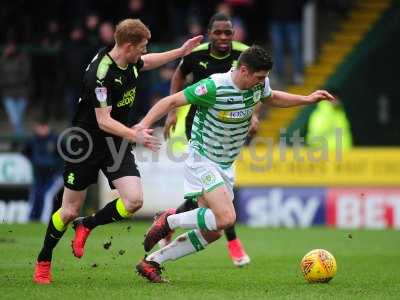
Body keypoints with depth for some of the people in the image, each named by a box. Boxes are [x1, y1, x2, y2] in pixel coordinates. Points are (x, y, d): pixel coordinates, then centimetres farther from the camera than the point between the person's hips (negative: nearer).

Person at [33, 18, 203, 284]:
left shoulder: (129, 61, -3)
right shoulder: (101, 74, -27)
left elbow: (145, 63, 24)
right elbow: (104, 121, -29)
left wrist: (181, 52, 26)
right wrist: (135, 135, -39)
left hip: (117, 145, 6)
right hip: (86, 147, -6)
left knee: (134, 201, -14)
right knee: (70, 211, 2)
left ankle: (87, 226, 11)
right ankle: (43, 262, 25)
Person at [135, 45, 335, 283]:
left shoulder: (259, 84, -2)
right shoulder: (214, 87, -24)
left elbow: (272, 98, 22)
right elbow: (172, 101, -19)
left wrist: (307, 99, 12)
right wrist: (145, 124, -31)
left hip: (225, 165, 8)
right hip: (203, 159, -8)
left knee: (212, 232, 6)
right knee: (226, 218, -26)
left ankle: (152, 261, 17)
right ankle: (169, 221, -4)